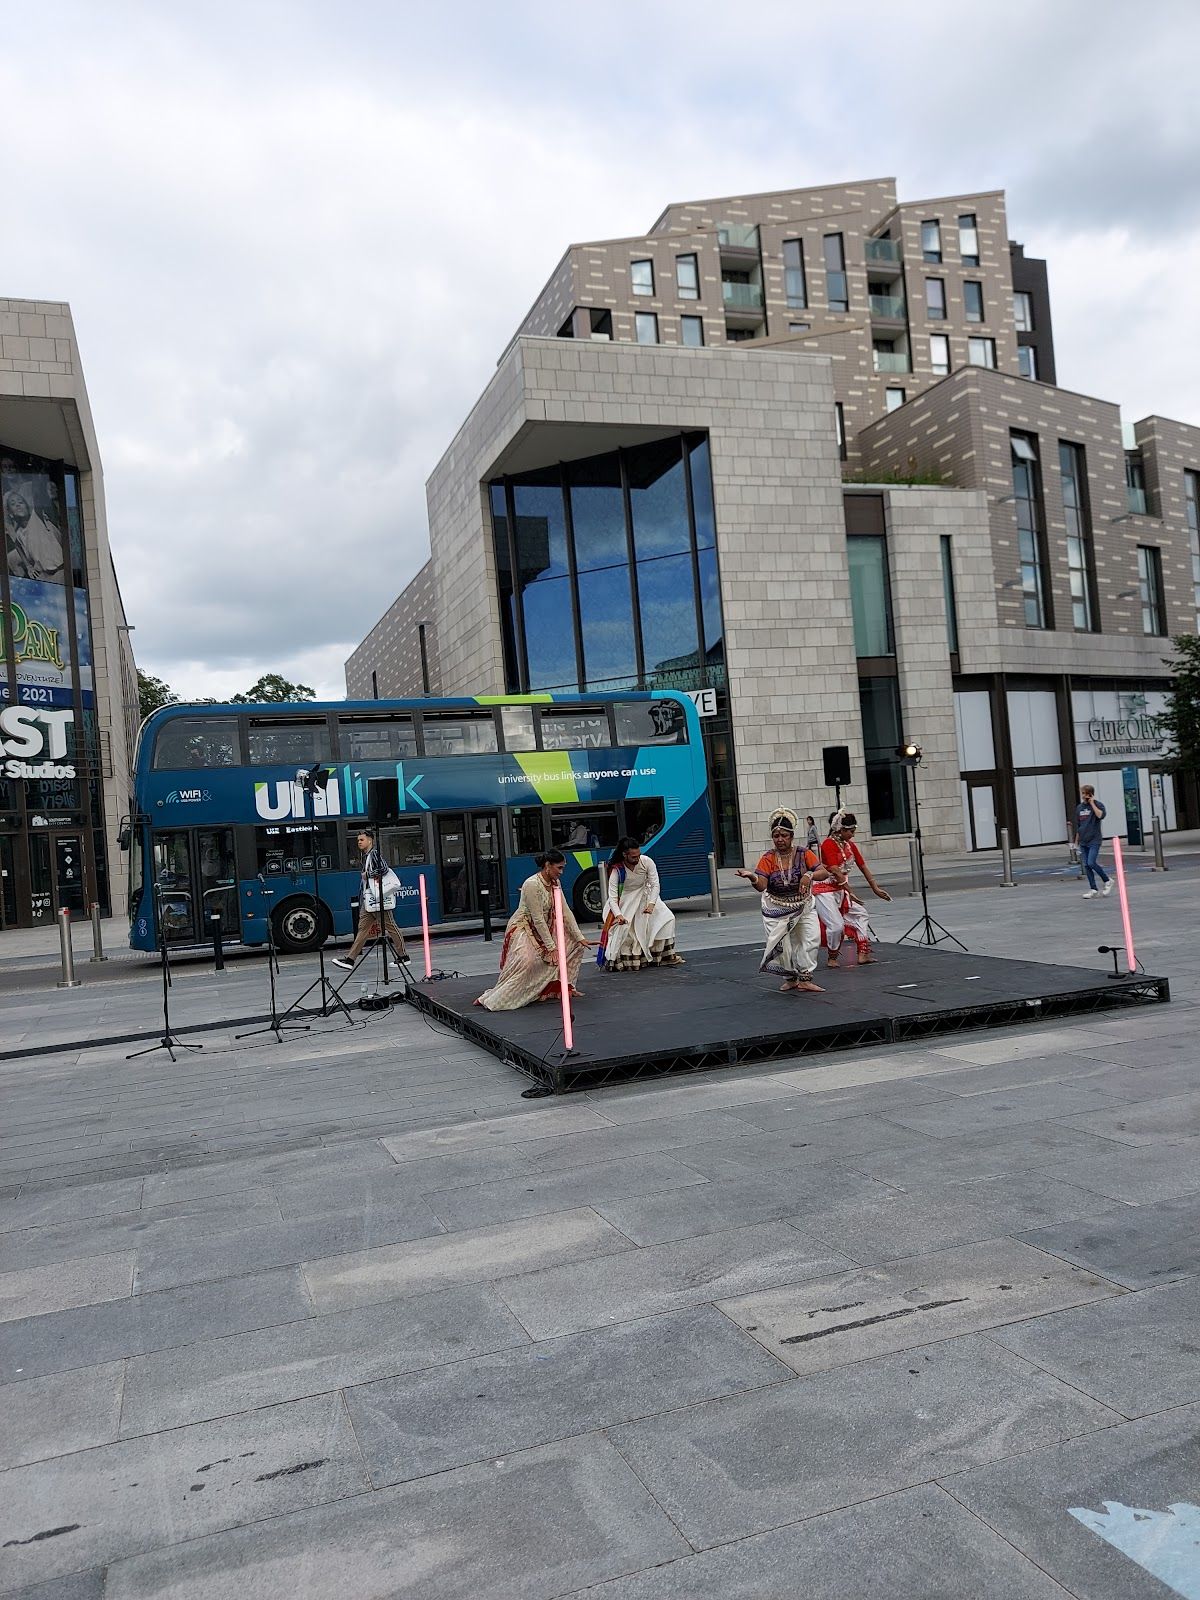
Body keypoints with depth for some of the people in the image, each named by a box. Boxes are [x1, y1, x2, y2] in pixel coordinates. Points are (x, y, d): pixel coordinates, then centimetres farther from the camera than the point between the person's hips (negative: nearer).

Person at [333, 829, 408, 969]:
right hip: (368, 899, 9)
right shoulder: (365, 856, 18)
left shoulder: (375, 853, -9)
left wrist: (367, 874, -13)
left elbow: (384, 868, -24)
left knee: (390, 926, -2)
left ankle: (403, 956, 6)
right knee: (363, 928, 5)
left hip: (378, 898, -9)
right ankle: (350, 959, 2)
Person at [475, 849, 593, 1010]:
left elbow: (565, 911, 2)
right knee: (527, 961, -34)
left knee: (575, 943, 4)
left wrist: (580, 937, -3)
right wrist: (552, 947, -21)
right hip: (523, 929, -9)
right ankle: (491, 1000, -27)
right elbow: (538, 919, -24)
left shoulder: (554, 883, 2)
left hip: (544, 929, 9)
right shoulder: (532, 884, -24)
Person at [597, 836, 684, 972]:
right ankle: (613, 960, 1)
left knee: (667, 919, -5)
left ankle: (666, 956, 8)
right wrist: (618, 914, -40)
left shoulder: (646, 862, -20)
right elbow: (613, 896, -25)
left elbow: (655, 884, -15)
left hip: (645, 896, 3)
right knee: (621, 928, -17)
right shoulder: (616, 870, -25)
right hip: (625, 901, -3)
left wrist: (651, 903, -30)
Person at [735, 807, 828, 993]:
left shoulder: (804, 855, -12)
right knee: (781, 945, 0)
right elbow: (761, 886, -25)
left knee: (812, 938, -10)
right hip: (776, 909, -1)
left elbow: (824, 873, -22)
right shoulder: (767, 859, -14)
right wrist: (752, 877, -47)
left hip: (803, 906, 1)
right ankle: (790, 978, 23)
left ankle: (805, 979, 4)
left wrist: (810, 875, -42)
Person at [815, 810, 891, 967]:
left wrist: (876, 889, 10)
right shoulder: (829, 844, -19)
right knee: (837, 925, -16)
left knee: (860, 914, 8)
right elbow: (836, 871, -25)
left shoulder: (850, 846, 6)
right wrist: (850, 893, -29)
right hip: (825, 890, -9)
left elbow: (863, 867, 11)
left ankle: (863, 954, 10)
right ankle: (832, 958, 7)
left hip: (842, 889, 9)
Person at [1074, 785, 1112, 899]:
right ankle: (1093, 889, 9)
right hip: (1083, 841, 6)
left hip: (1094, 840, -6)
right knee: (1086, 865, 3)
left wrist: (1092, 803, -18)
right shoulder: (1079, 807, 11)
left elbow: (1101, 815, -27)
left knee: (1091, 863, -15)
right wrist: (1076, 842, 18)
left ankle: (1107, 881, 7)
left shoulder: (1098, 805, -4)